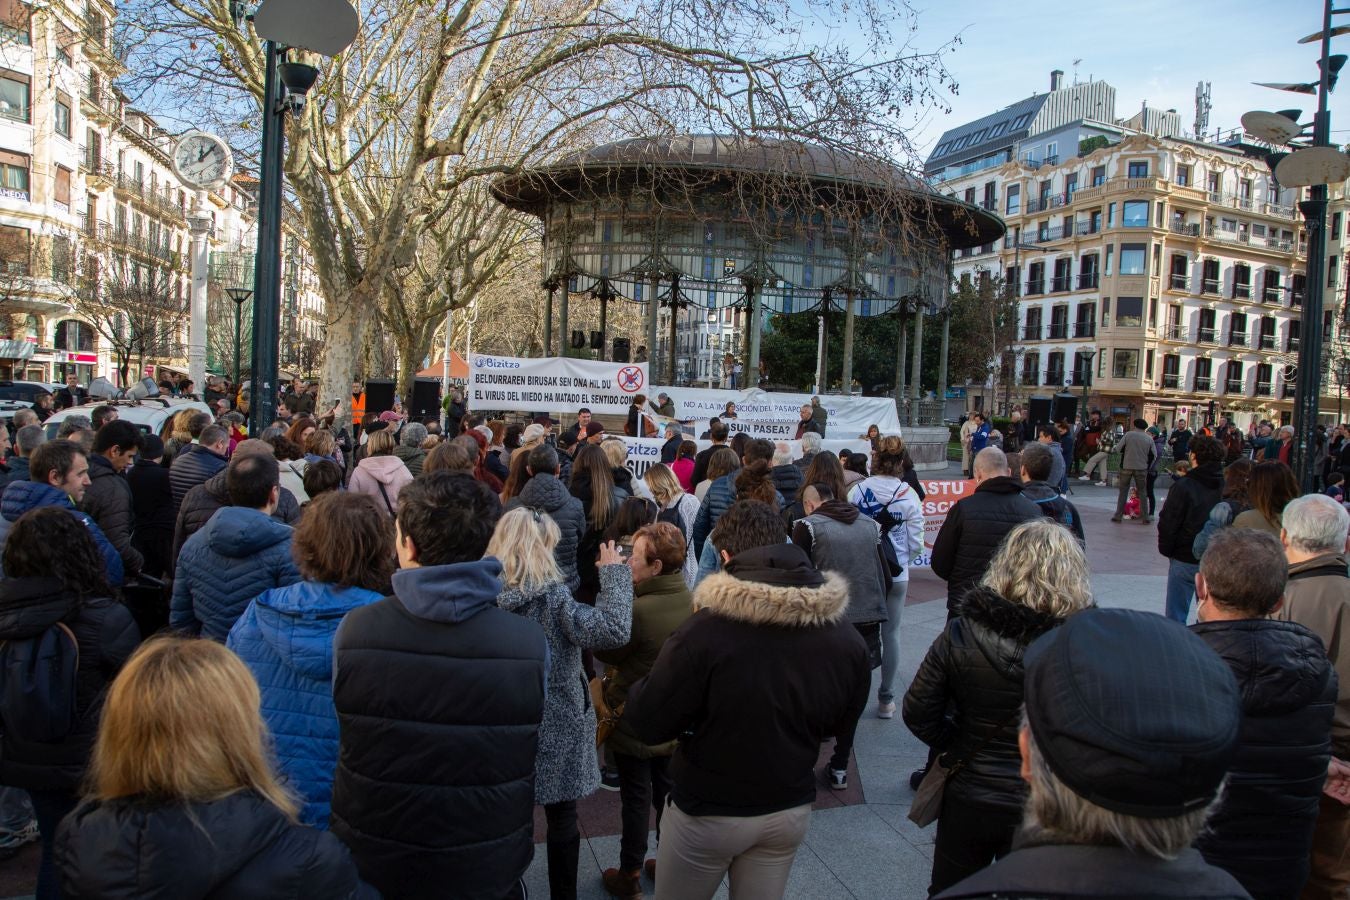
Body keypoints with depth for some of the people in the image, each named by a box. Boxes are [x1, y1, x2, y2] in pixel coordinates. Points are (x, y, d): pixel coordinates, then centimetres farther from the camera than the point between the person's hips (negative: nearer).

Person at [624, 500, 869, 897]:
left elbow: (649, 725, -18)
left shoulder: (703, 631, -29)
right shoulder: (848, 639, -12)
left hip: (707, 813, -4)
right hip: (791, 811, 4)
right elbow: (839, 722, 5)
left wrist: (636, 692, 1)